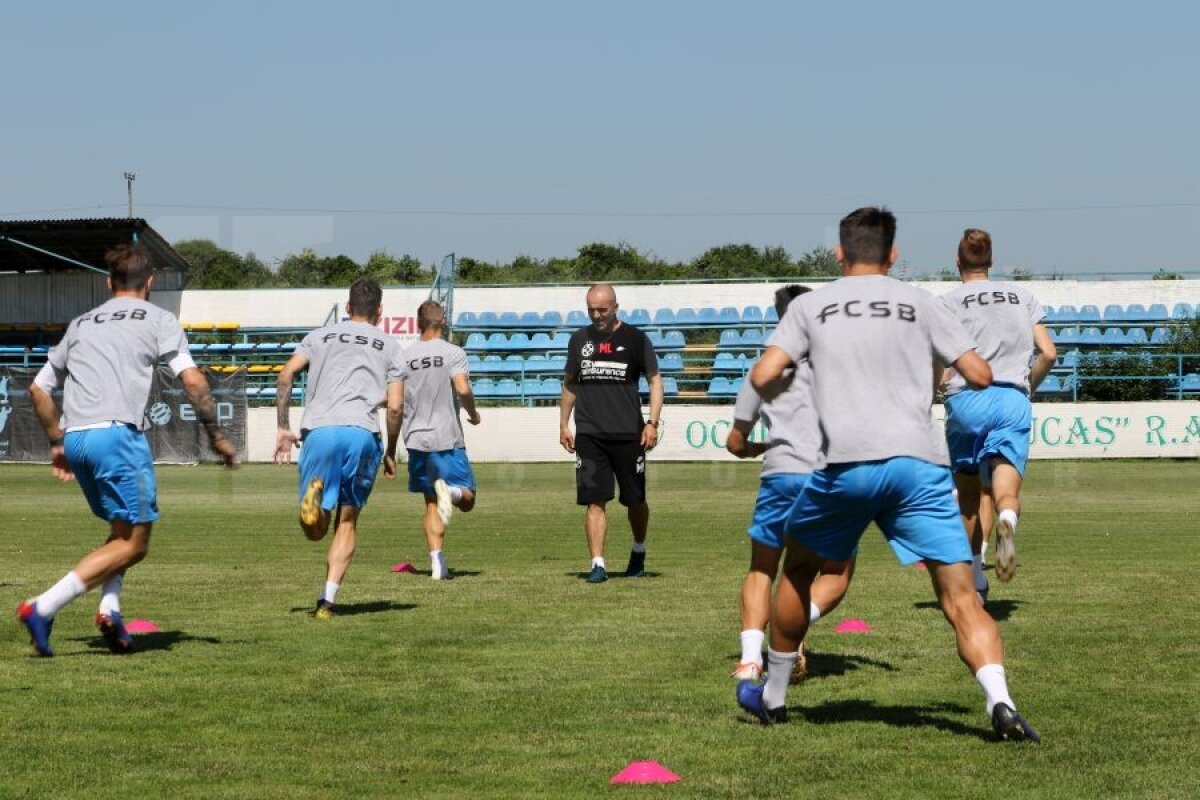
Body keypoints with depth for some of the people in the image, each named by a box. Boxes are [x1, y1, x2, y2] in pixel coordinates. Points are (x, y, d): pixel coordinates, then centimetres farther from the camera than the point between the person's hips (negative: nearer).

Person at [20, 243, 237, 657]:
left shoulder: (81, 324, 24)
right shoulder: (158, 320, 9)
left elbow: (39, 389, 26)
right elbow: (193, 382, -3)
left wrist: (57, 443, 34)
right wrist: (216, 436, 5)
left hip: (75, 438, 6)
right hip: (118, 433, -6)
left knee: (123, 529, 21)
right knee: (133, 543, -3)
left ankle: (109, 608, -2)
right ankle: (43, 608, -15)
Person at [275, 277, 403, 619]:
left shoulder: (320, 335, 22)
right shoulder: (389, 346, 19)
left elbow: (286, 375, 6)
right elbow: (395, 406, 11)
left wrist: (282, 428, 9)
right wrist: (390, 454, 23)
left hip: (319, 430, 0)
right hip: (363, 432, 0)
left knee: (314, 531, 4)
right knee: (347, 521, 11)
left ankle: (315, 493, -31)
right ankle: (328, 600, -1)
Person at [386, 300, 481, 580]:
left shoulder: (404, 357, 6)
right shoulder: (453, 353, -5)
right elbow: (463, 389, -18)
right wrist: (474, 414, 0)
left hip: (416, 440, 4)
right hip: (447, 440, -4)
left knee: (431, 504, 12)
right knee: (467, 499, 5)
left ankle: (438, 564, -1)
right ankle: (449, 490, -29)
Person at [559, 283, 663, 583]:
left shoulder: (635, 339, 1)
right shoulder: (580, 339, 11)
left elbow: (655, 380, 3)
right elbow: (569, 383, 20)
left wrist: (652, 422, -7)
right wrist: (564, 424, 14)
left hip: (628, 433, -2)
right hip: (588, 434, 2)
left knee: (635, 500, 8)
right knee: (595, 501, -6)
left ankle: (638, 552, 32)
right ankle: (598, 564, -5)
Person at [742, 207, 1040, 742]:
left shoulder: (811, 306, 13)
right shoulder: (919, 303, 15)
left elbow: (764, 377, 3)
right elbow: (980, 375, 10)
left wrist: (771, 398, 26)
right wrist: (951, 377, 33)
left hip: (847, 463, 0)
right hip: (920, 461, 0)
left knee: (798, 567, 25)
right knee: (960, 598, -2)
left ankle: (772, 697, 35)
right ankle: (999, 700, -25)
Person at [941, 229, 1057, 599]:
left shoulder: (949, 301, 8)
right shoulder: (1021, 295, 17)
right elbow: (1048, 353, 11)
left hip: (966, 400, -1)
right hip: (1013, 400, 1)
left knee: (969, 495, 14)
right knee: (1004, 490, -8)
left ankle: (975, 581, 17)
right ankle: (1007, 521, -45)